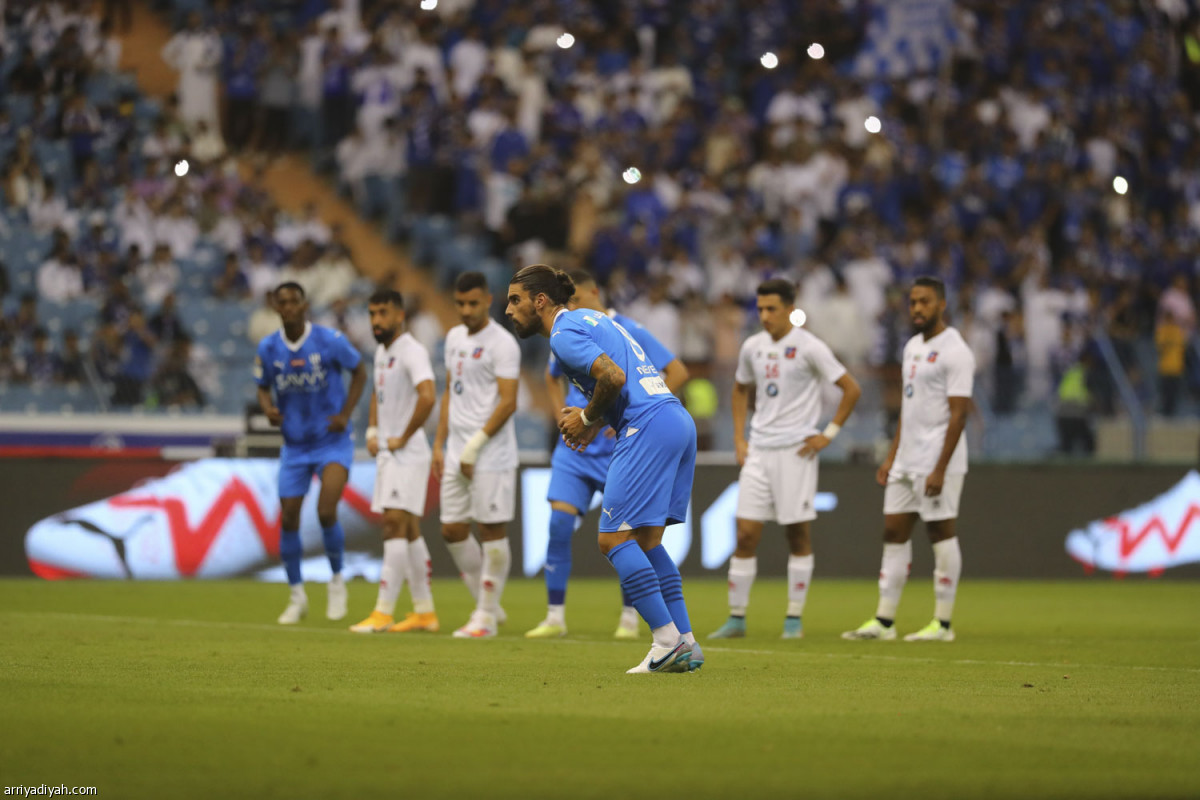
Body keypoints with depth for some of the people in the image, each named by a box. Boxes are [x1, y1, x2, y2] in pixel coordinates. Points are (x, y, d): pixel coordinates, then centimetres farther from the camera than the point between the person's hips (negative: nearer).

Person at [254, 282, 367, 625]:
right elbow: (263, 386, 11)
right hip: (294, 445, 3)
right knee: (288, 520, 2)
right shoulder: (268, 348, -3)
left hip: (333, 442, -3)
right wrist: (268, 408, -12)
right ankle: (296, 596, 19)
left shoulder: (329, 340, -12)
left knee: (326, 513, -18)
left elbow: (359, 371, 2)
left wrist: (345, 414, -8)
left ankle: (337, 580, 8)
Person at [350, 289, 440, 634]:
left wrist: (402, 438, -20)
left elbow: (427, 396, -29)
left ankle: (384, 612, -16)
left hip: (407, 454, -10)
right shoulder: (382, 351, 15)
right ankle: (425, 612, 16)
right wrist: (373, 431, 15)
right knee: (409, 530, 11)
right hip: (387, 453, 10)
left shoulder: (411, 352, -15)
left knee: (395, 525, -13)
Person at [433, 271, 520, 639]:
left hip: (491, 455, -8)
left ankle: (487, 616, 5)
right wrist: (440, 444, 14)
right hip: (458, 454, 8)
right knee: (452, 531, 7)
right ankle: (487, 606, 19)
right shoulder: (455, 338, 14)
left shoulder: (502, 344, -10)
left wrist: (474, 447, -16)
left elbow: (508, 402, -15)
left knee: (492, 531, -2)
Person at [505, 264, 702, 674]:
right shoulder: (589, 318, 23)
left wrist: (588, 417, -3)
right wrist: (596, 420, 18)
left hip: (648, 428, -10)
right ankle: (686, 644, 10)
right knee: (645, 540, 14)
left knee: (614, 538, -7)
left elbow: (614, 377, -19)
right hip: (679, 421, 10)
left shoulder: (564, 335, -6)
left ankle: (668, 640, -12)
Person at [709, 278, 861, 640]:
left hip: (796, 450, -4)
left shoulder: (809, 348, -7)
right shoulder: (752, 348, 8)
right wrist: (739, 440, 14)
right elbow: (740, 390, 24)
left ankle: (794, 619, 7)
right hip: (758, 449, 5)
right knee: (745, 534, -1)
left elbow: (851, 389, -5)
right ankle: (736, 618, 3)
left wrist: (828, 434, -8)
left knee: (798, 535, 0)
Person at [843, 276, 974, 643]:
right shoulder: (913, 347, 16)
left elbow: (958, 413, -17)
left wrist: (939, 470, -21)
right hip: (906, 461, 9)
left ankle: (942, 623, 2)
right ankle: (884, 621, 10)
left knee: (941, 534, -3)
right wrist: (892, 456, 17)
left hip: (936, 462, -9)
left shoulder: (954, 352, -12)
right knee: (894, 533, 7)